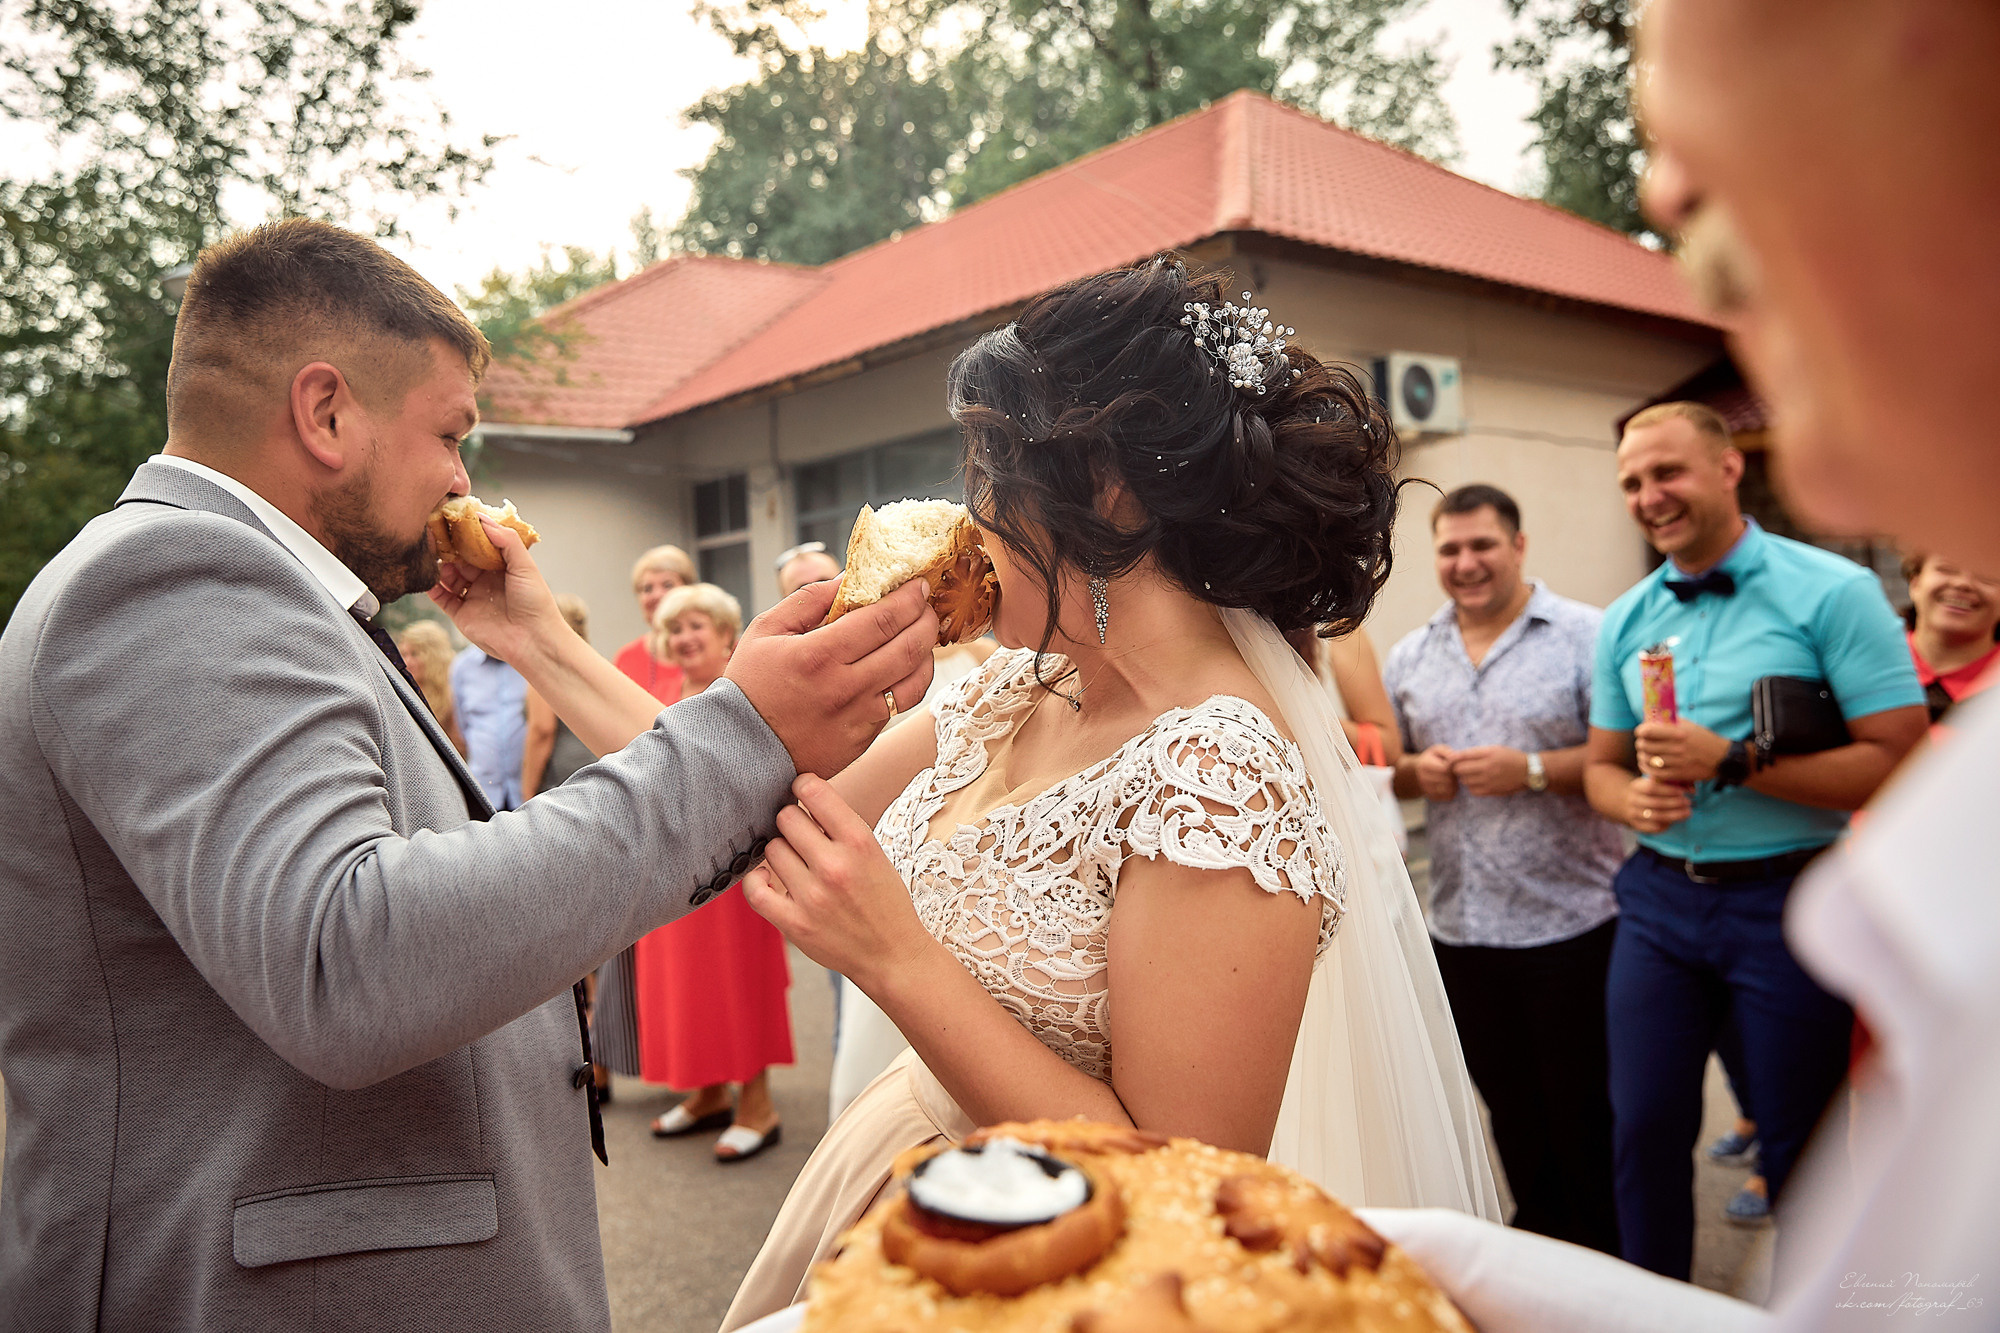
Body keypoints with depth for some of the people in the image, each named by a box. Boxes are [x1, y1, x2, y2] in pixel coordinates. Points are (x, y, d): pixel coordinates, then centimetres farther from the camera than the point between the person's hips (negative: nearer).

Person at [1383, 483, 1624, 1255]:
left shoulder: (1586, 635, -7)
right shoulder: (1409, 657, 10)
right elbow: (1385, 768, 15)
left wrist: (1532, 770, -22)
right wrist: (1416, 772, -6)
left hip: (1570, 922, -5)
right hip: (1460, 925, 5)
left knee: (1581, 1112, 7)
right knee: (1508, 1109, 19)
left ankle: (1603, 1265, 27)